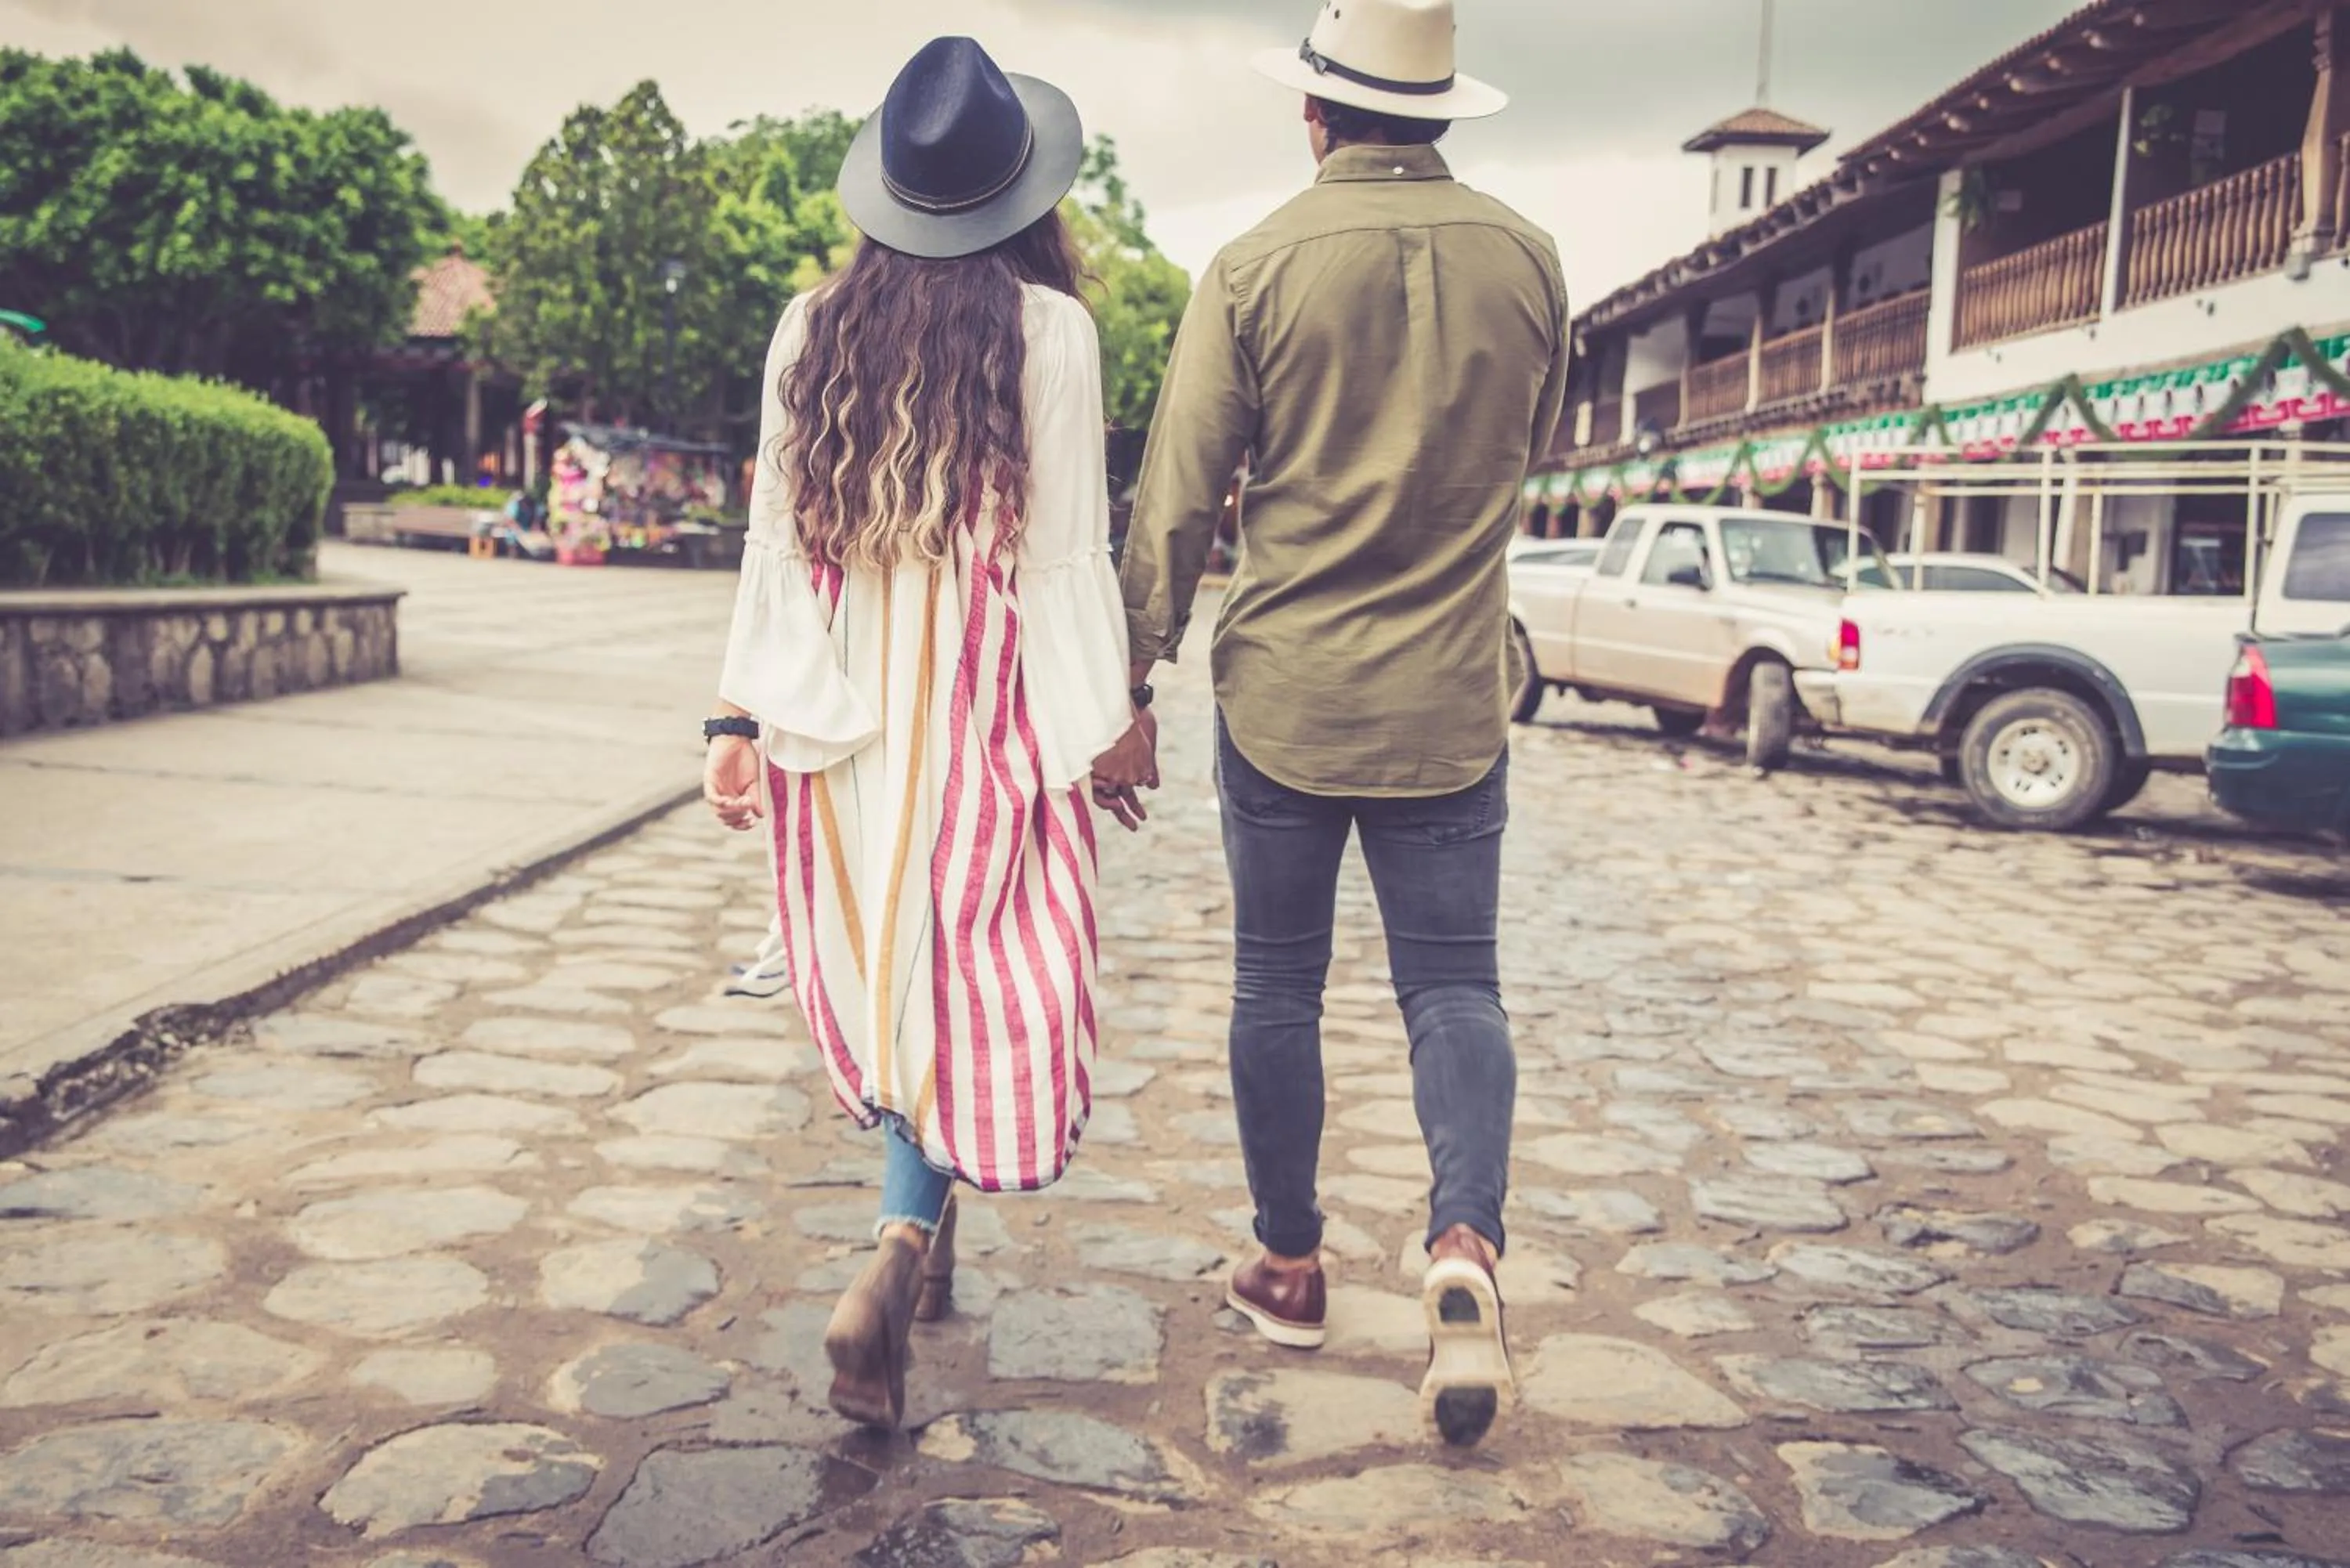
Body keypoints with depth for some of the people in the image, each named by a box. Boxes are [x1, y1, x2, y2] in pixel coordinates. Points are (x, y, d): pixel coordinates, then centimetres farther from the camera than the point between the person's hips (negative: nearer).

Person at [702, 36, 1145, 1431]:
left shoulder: (813, 328, 3)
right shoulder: (1049, 330, -8)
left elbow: (778, 539, 5)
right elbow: (1063, 553, -8)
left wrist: (742, 713, 8)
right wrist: (1105, 721, -1)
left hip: (842, 703, 4)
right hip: (989, 704, -4)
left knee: (889, 970, 17)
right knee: (977, 984, 3)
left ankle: (928, 1236, 30)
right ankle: (898, 1258, -13)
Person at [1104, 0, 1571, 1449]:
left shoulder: (1256, 267, -7)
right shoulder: (1527, 260, -1)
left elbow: (1176, 504, -7)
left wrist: (1123, 694, 1)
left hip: (1283, 692, -1)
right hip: (1453, 700, 1)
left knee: (1278, 987, 12)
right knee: (1453, 980, 9)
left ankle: (1291, 1269, 23)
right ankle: (1466, 1246, -11)